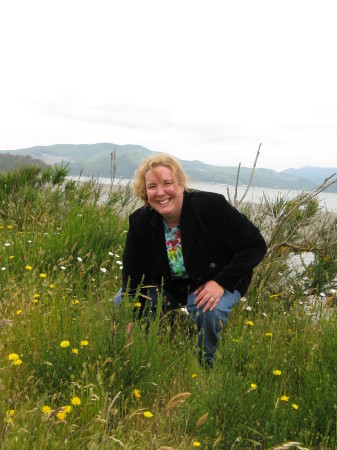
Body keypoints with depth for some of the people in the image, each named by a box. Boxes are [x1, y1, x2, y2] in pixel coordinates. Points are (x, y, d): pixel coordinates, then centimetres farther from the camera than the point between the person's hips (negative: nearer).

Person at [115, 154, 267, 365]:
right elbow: (134, 274, -9)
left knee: (208, 311, -36)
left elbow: (255, 245, -21)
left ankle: (205, 362, -4)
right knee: (121, 302, -11)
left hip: (219, 282, -4)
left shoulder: (212, 206, -27)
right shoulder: (140, 221, -15)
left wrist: (221, 282, -29)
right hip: (168, 285, 4)